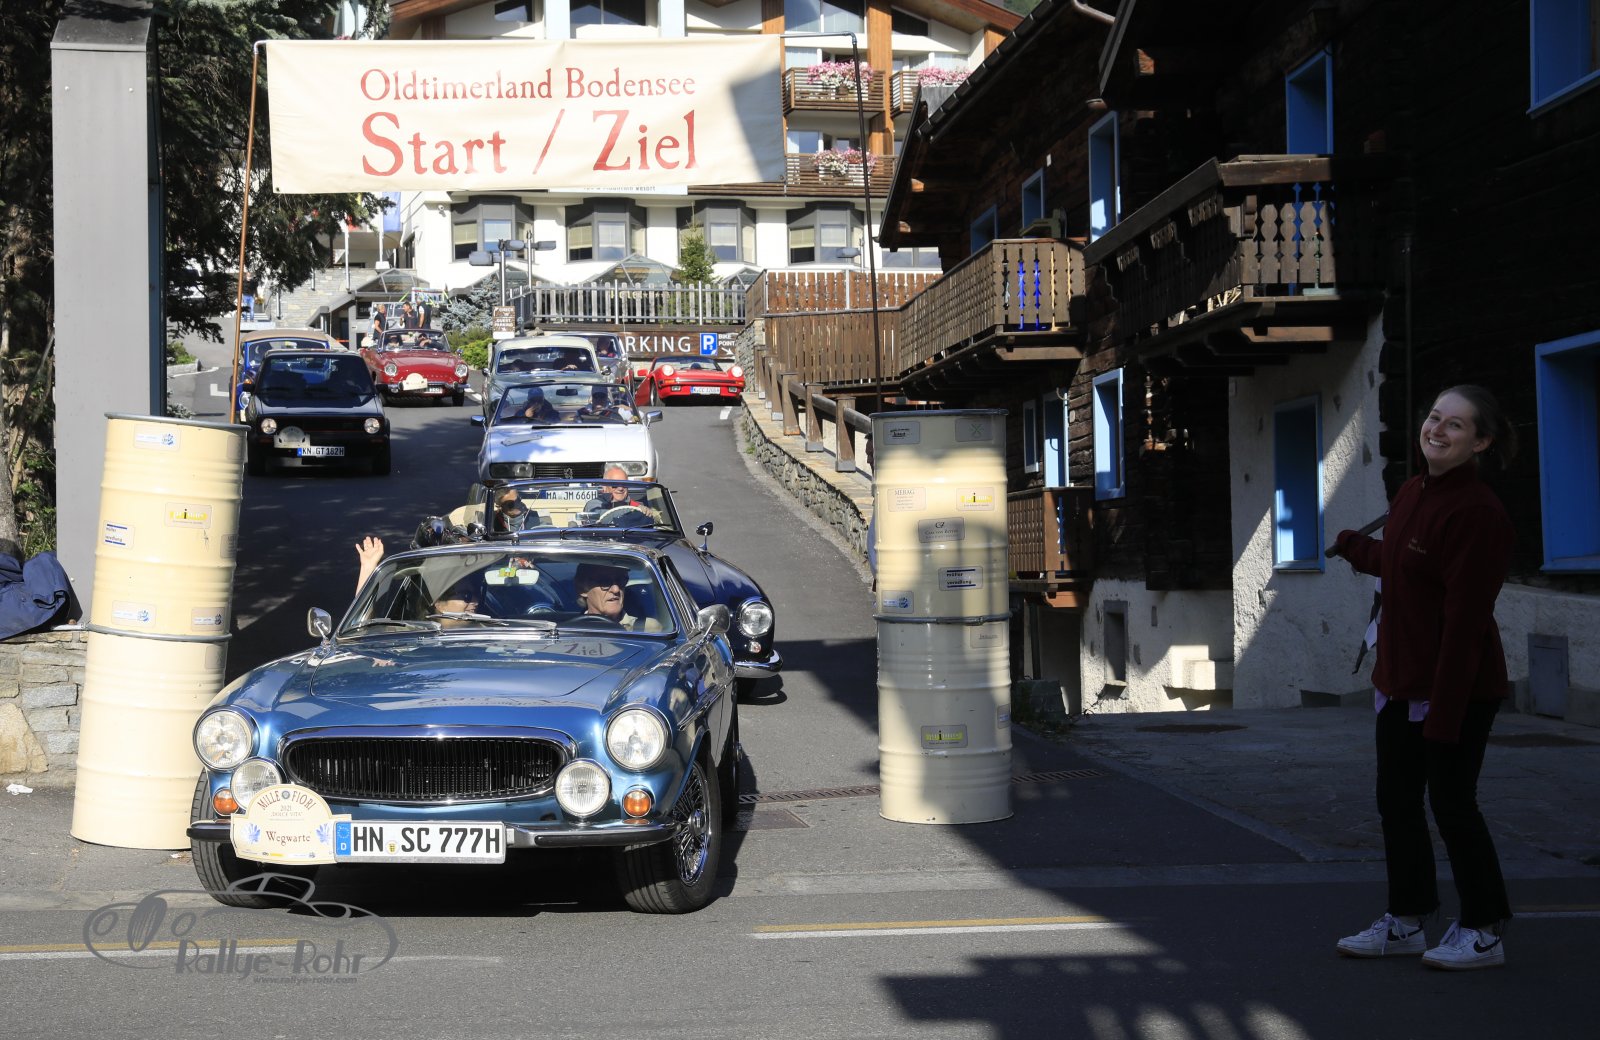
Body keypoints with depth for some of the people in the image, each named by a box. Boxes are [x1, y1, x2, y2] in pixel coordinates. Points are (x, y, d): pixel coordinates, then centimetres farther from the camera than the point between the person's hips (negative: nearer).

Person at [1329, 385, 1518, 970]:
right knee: (1397, 802, 15)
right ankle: (1406, 921, 29)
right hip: (1400, 681, 9)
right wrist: (1354, 547, 40)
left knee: (1451, 803, 1)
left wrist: (1443, 710, -24)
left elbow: (1464, 619, -23)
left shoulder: (1478, 513, -21)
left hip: (1459, 688, -9)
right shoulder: (1410, 495, 7)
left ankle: (1484, 932, 17)